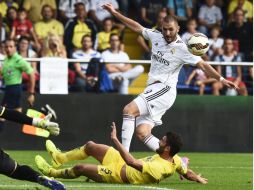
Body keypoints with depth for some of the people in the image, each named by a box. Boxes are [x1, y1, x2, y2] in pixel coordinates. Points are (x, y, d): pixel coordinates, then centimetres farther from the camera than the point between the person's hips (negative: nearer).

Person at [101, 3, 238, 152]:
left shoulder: (182, 49, -8)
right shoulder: (156, 36, 9)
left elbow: (203, 65, -12)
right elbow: (137, 27, 21)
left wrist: (221, 79, -23)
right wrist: (114, 13, 23)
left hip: (165, 89, -7)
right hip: (152, 89, 7)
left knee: (129, 110, -23)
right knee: (141, 132, -6)